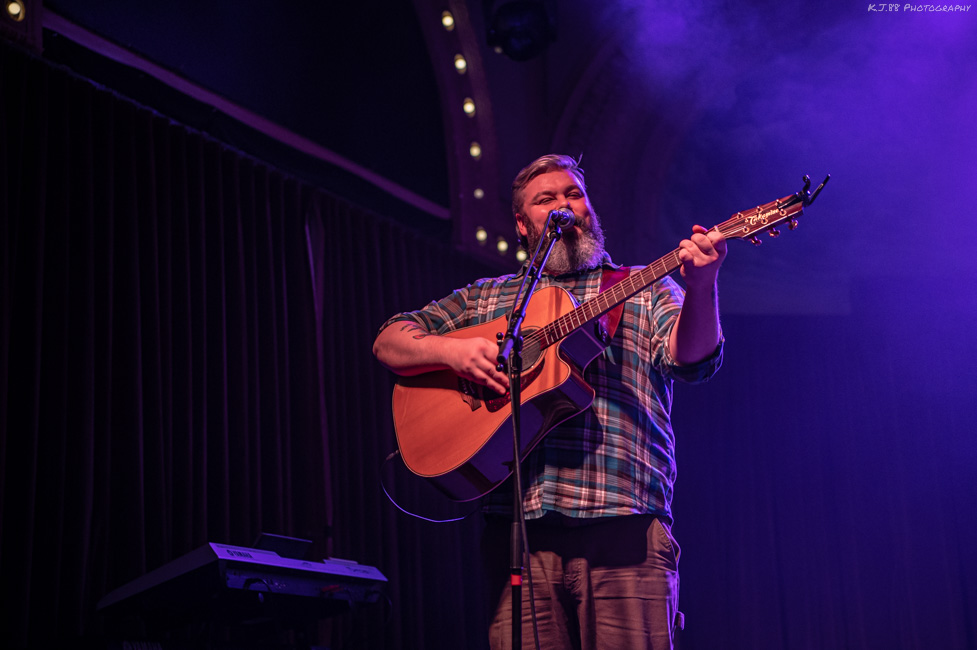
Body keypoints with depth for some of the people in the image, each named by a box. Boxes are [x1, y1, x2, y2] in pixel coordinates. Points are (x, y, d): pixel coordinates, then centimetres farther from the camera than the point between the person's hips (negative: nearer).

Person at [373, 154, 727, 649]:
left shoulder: (644, 291, 16)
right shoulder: (484, 298, 22)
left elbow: (692, 359, -2)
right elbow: (389, 342, 17)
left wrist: (701, 287, -23)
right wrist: (452, 350, -4)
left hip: (622, 529, -1)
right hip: (518, 529, 2)